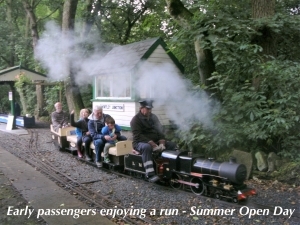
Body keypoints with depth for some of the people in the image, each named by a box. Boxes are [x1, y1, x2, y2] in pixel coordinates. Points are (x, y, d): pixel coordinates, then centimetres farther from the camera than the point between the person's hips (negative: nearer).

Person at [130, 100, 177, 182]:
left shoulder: (153, 117, 13)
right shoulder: (135, 120, -9)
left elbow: (160, 130, 9)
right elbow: (138, 136, -20)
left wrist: (162, 143, -11)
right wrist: (153, 144, -29)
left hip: (155, 142, 7)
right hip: (140, 143, -7)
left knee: (172, 145, -7)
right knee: (147, 147, -41)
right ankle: (150, 175, -46)